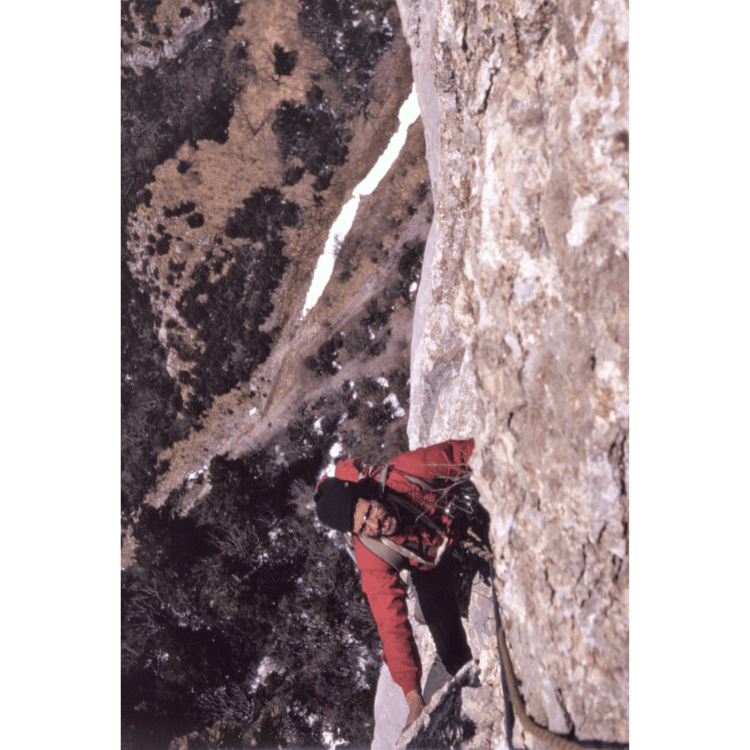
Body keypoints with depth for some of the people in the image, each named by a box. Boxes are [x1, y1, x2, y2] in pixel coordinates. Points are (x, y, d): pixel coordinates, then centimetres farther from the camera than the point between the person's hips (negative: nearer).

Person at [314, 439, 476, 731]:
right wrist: (412, 692, -39)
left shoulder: (405, 472, -43)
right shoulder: (372, 558, -39)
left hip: (457, 515, 2)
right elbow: (391, 624, -37)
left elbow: (459, 451, -27)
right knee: (440, 617, -5)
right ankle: (453, 661, 26)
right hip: (427, 560, -1)